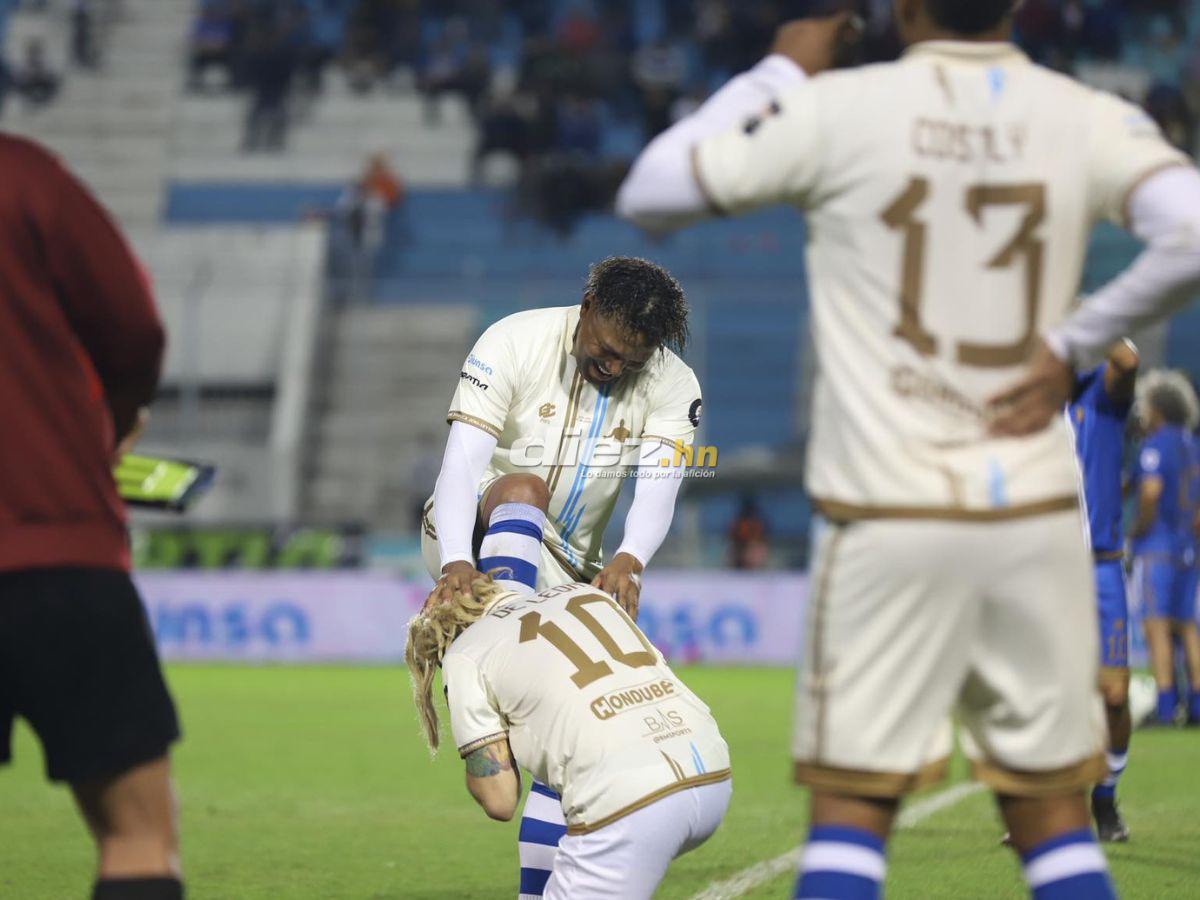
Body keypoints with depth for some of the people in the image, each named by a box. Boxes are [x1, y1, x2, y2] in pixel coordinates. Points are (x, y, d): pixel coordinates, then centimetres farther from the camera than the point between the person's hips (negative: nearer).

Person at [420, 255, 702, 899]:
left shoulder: (671, 385, -12)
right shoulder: (515, 343, -21)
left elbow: (657, 490, -25)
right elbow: (461, 461, -28)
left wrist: (629, 560, -46)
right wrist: (458, 564, -43)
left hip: (563, 567, 3)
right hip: (467, 537, -3)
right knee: (522, 488, -36)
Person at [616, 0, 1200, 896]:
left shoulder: (838, 109, -5)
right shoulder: (1088, 119, 0)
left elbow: (649, 193, 3)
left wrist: (777, 73, 14)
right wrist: (1073, 343, -3)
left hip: (890, 517, -2)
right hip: (1036, 518, 2)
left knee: (852, 806, 3)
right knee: (1053, 811, 11)